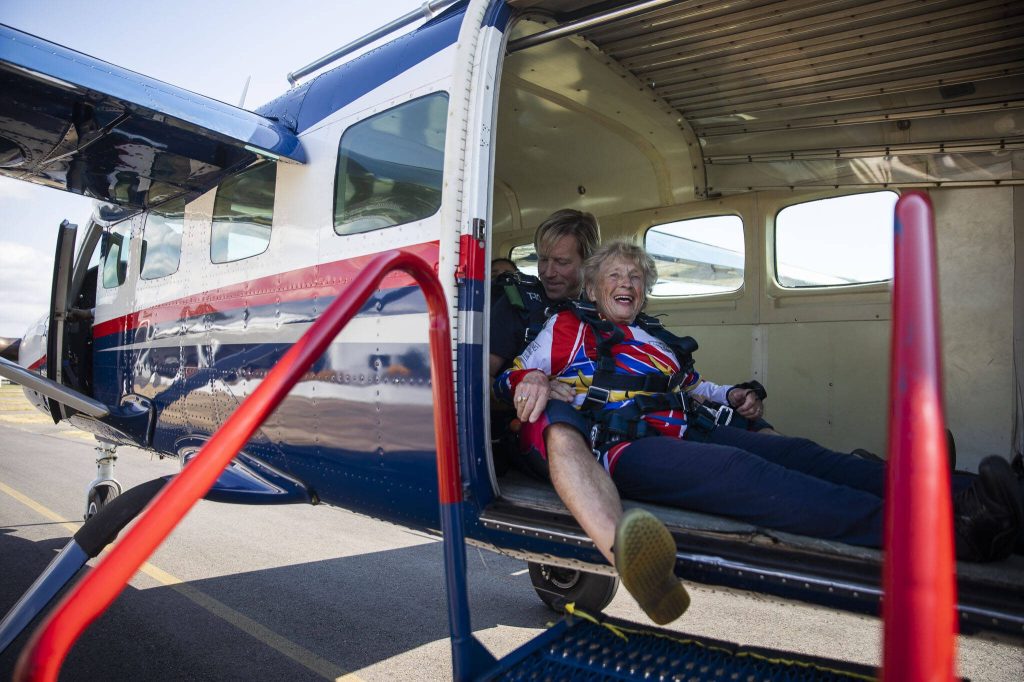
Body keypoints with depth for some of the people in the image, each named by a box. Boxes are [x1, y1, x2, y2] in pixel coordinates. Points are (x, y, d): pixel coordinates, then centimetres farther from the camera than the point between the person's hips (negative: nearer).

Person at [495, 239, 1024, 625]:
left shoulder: (653, 339, 34)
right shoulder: (569, 327, 16)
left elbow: (688, 387, 42)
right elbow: (513, 374, 6)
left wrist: (729, 394, 22)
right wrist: (531, 379, -18)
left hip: (686, 433, 7)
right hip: (627, 447, -7)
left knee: (798, 454, -19)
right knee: (739, 472, -34)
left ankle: (954, 494, -34)